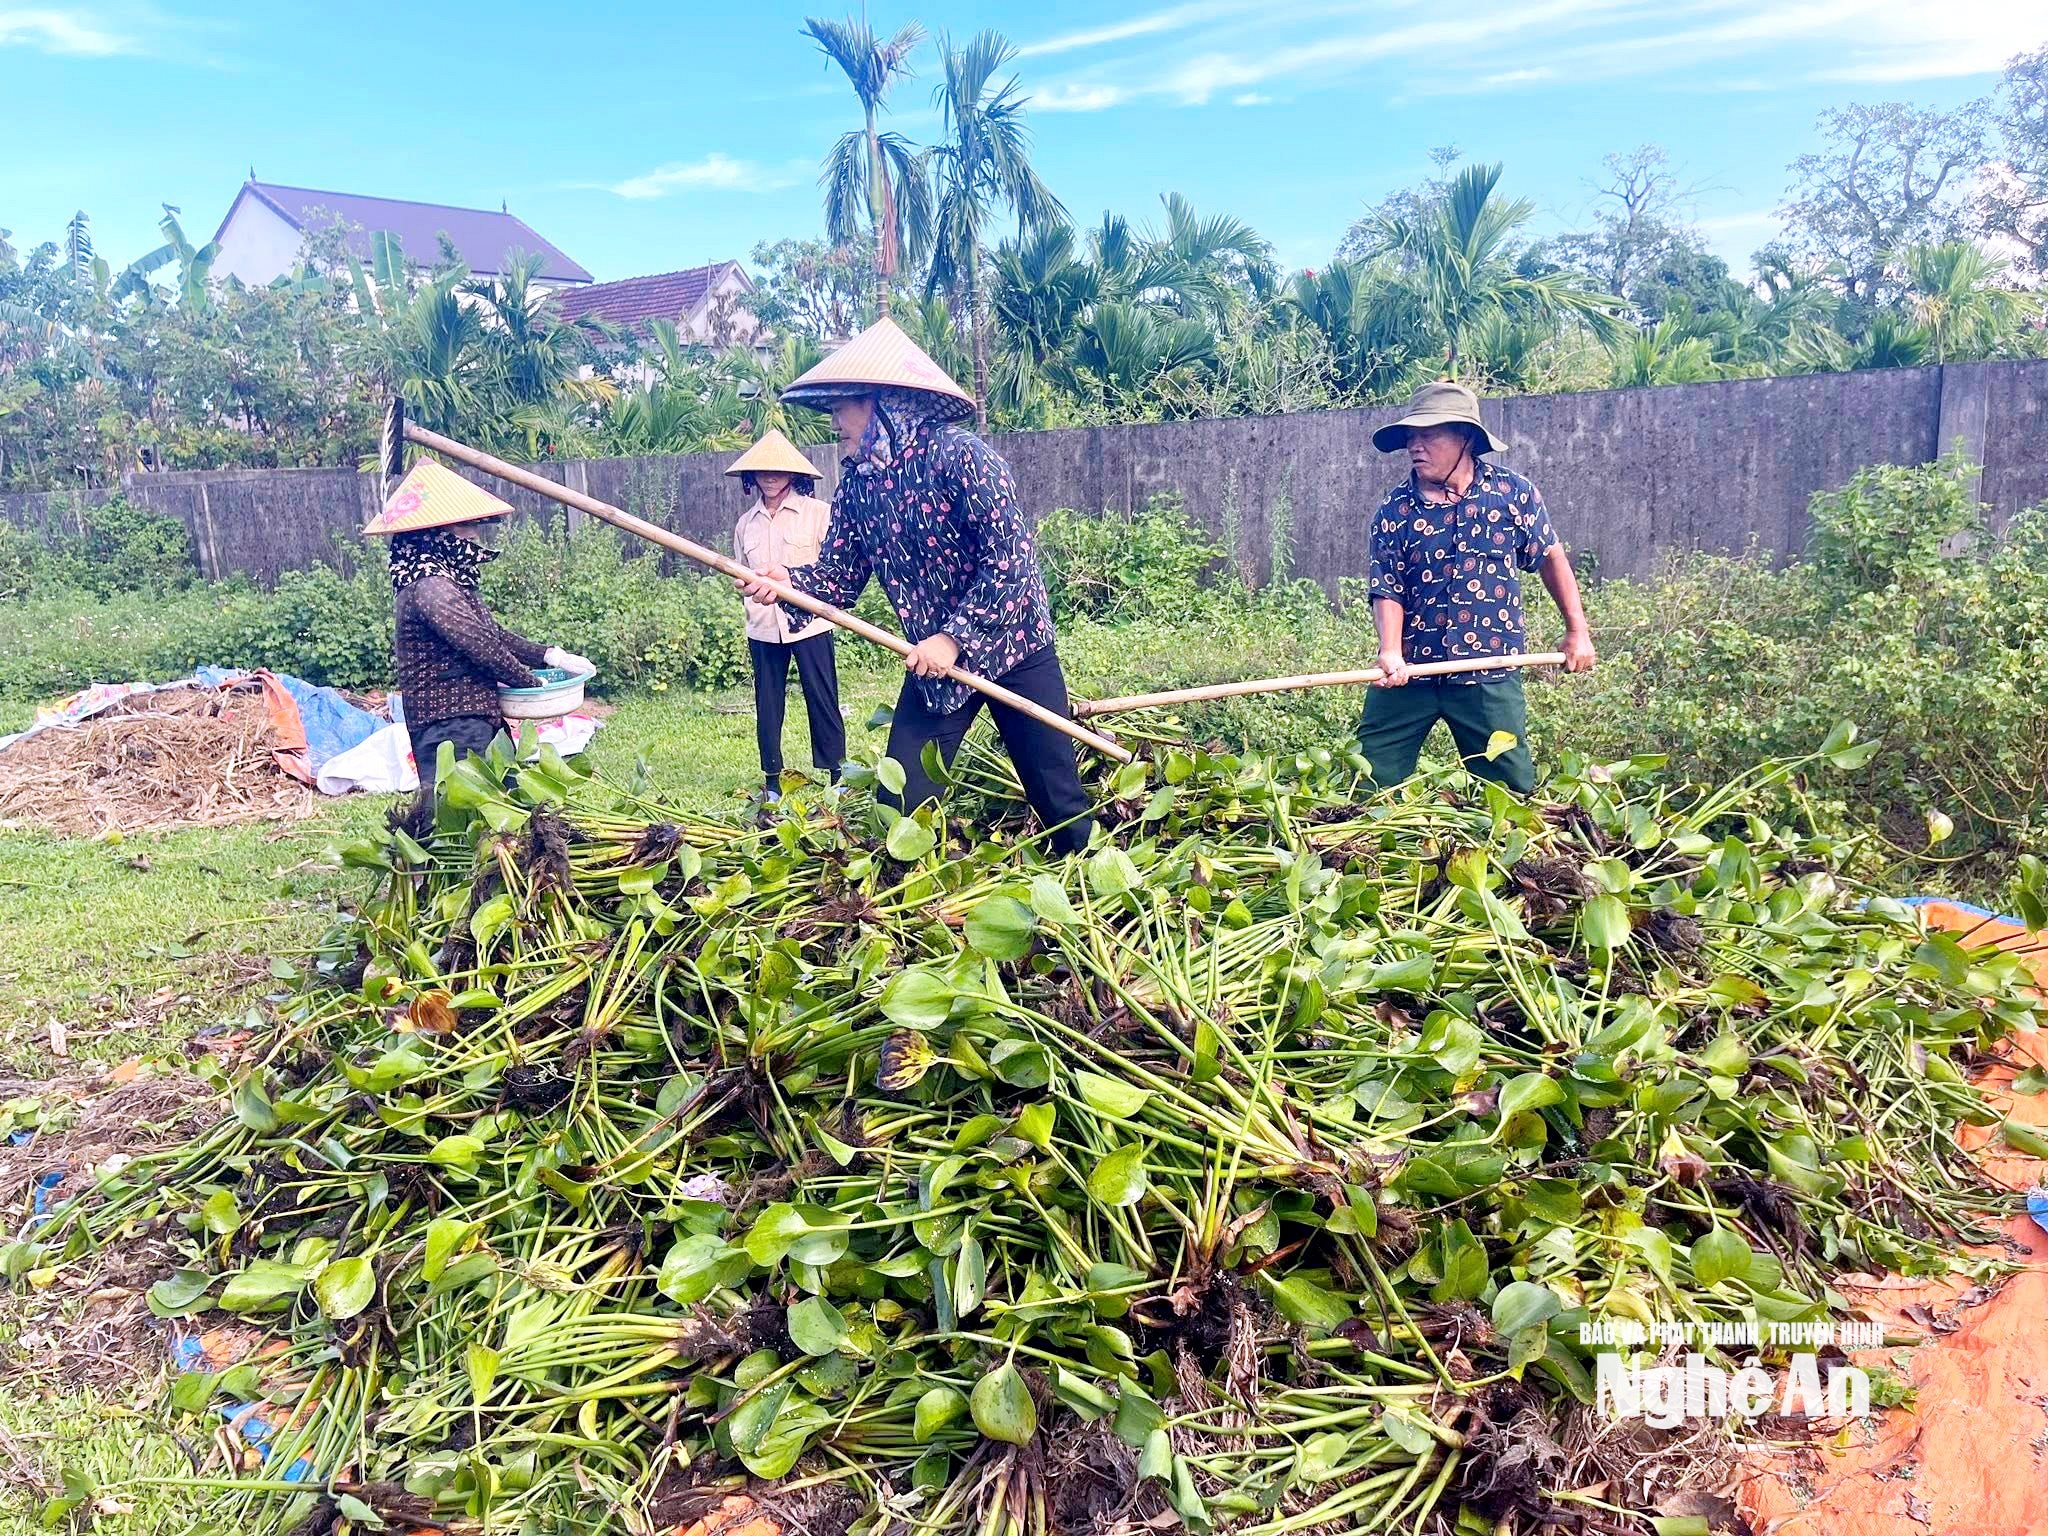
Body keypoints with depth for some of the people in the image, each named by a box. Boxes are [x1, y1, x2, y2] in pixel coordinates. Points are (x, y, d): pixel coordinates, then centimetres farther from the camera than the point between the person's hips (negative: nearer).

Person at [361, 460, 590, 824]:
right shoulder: (431, 586, -16)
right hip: (453, 727, -10)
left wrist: (547, 654, 13)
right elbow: (483, 645, -18)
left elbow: (492, 631, 23)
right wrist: (532, 684, -5)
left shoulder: (450, 580, 16)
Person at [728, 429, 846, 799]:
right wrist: (753, 610, 10)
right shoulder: (745, 523, 12)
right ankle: (772, 780, 16)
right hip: (763, 628, 4)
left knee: (823, 700, 0)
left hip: (810, 623, -4)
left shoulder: (817, 513, -2)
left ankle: (837, 775, 9)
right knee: (767, 705, 7)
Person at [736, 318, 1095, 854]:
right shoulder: (855, 482, 0)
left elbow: (1009, 559, -24)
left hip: (1012, 646, -5)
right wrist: (788, 582, -20)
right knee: (899, 803, 2)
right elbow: (837, 578, 1)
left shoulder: (956, 455, -20)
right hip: (935, 658, 6)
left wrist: (955, 638, -24)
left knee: (1060, 801, 6)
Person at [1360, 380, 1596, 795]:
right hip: (1410, 672, 1)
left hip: (1489, 677, 0)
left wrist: (1577, 630, 10)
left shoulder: (1513, 493, 0)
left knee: (1513, 791, 6)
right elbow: (1387, 590, -5)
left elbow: (1549, 556, 12)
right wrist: (1390, 653, -23)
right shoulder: (1395, 510, -1)